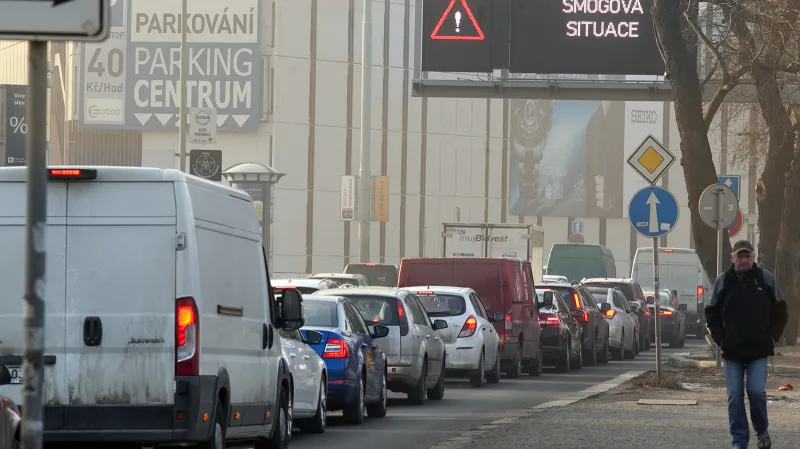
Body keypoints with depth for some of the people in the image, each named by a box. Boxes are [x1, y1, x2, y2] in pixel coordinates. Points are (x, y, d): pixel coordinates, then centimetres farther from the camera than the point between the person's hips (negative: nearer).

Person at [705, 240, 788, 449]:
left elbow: (780, 312, 9)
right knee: (735, 396, 0)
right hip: (732, 351, 2)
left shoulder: (766, 279, 3)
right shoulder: (723, 281, 6)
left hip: (758, 350, -2)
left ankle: (762, 430, 13)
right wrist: (720, 339, 2)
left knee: (756, 391, -11)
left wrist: (771, 338, 0)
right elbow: (712, 314, 13)